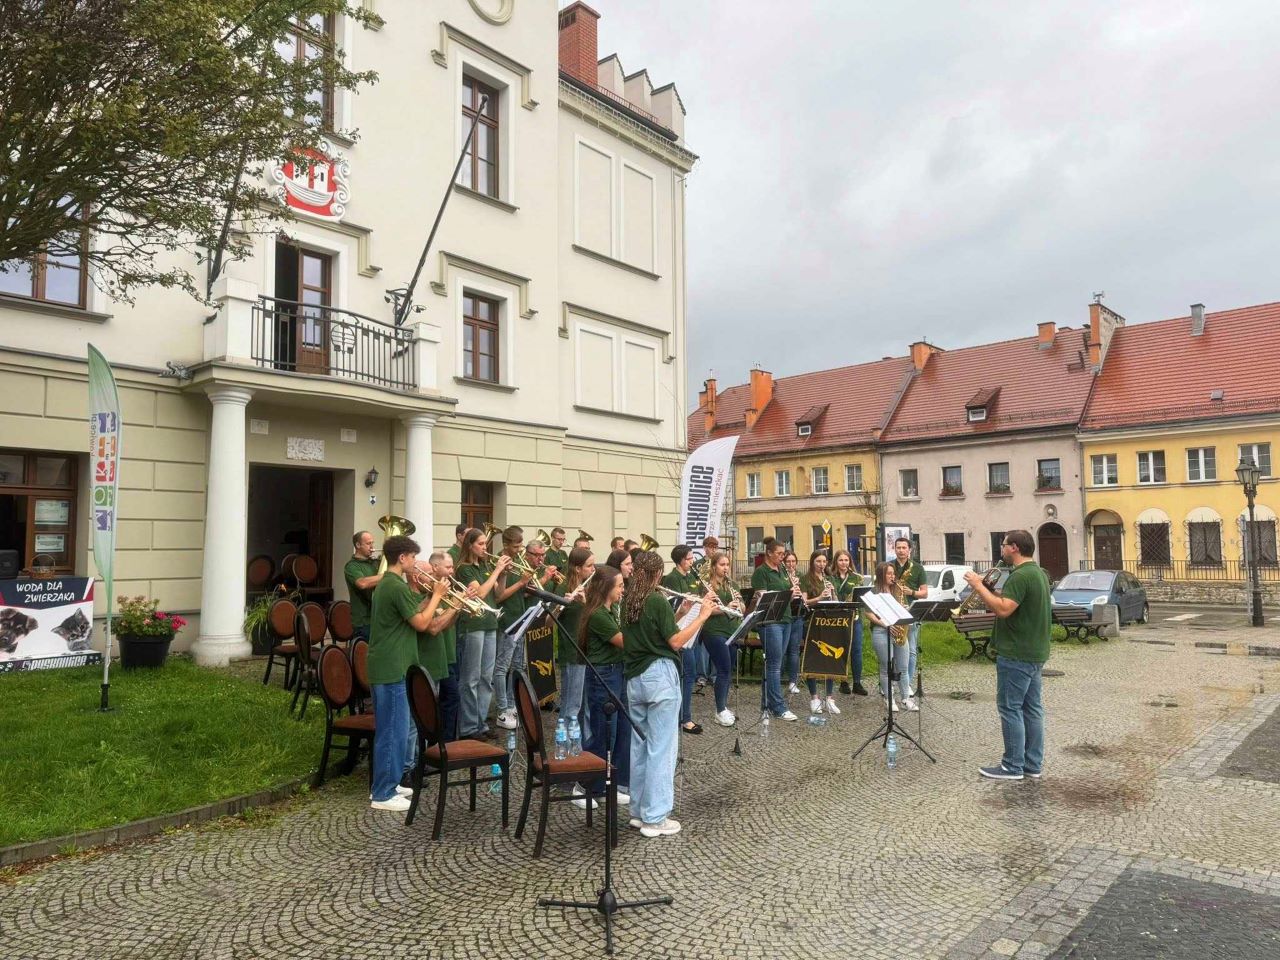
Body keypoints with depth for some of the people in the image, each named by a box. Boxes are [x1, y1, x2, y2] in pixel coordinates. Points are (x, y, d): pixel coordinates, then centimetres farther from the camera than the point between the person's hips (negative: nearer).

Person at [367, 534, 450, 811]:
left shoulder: (385, 584, 13)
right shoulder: (398, 587, -19)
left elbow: (411, 613, 16)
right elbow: (421, 623, -16)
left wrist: (430, 596, 9)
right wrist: (437, 595, -6)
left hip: (384, 666, 11)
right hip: (391, 669, -11)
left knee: (395, 728, 18)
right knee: (393, 730, -3)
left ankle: (387, 784, 26)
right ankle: (383, 795, 5)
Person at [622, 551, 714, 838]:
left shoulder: (628, 602, 8)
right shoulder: (658, 601, -13)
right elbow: (675, 642, -15)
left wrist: (680, 613, 15)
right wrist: (702, 616, -11)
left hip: (634, 677, 7)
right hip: (659, 676, -7)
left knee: (639, 745, 14)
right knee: (661, 747, -1)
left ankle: (638, 811, 23)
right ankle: (655, 818, 4)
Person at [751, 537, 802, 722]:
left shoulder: (781, 571, 16)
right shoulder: (761, 572, -8)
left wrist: (794, 589, -1)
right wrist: (788, 593, -22)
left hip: (785, 620, 8)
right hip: (770, 621, -8)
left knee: (774, 663, 12)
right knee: (775, 664, -8)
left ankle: (767, 703, 19)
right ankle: (779, 708, -6)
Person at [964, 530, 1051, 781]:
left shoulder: (1020, 576, -20)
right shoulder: (1038, 573, 14)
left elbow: (1003, 610, -27)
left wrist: (979, 586, -19)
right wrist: (990, 592, 7)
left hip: (1016, 654, -10)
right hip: (1035, 652, 10)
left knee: (1010, 708, -3)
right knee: (1032, 707, 12)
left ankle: (1013, 766, 3)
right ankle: (1034, 764, 18)